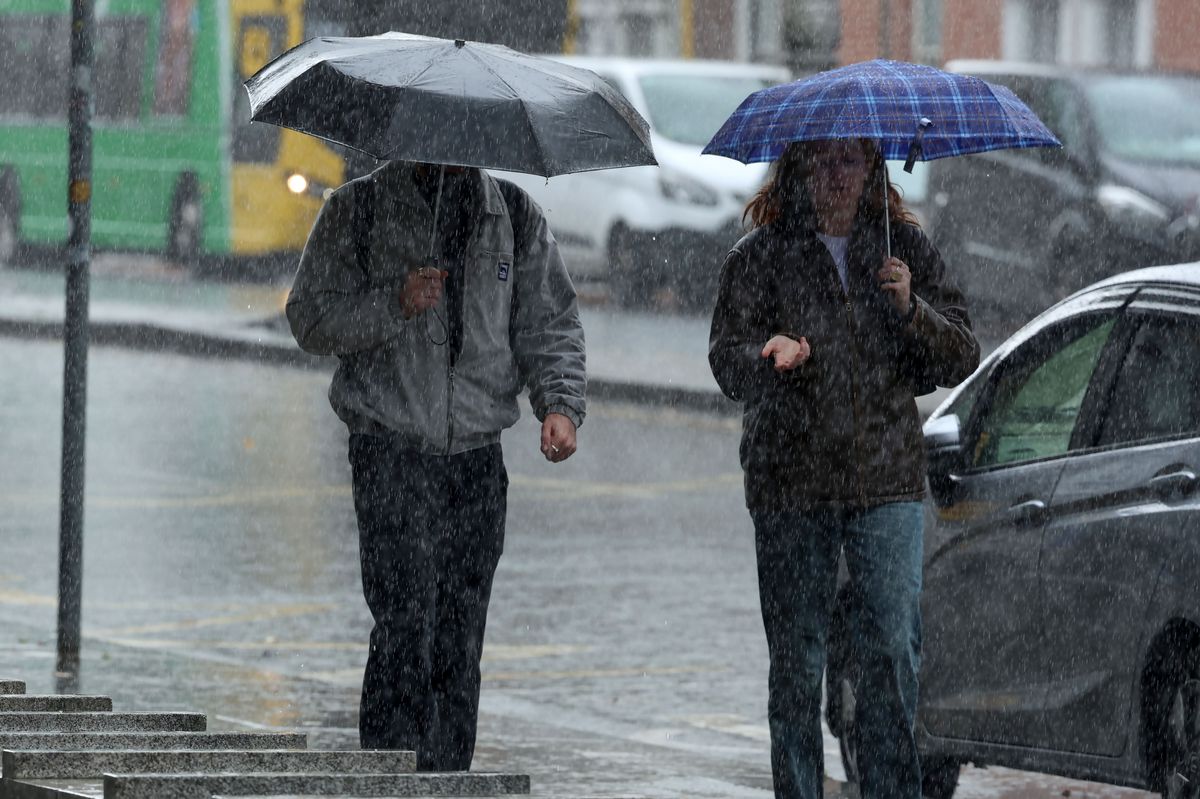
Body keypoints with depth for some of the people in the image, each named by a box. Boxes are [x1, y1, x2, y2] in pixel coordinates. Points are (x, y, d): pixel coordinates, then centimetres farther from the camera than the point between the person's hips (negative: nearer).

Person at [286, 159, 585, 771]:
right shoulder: (358, 210, 2)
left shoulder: (515, 216, 11)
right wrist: (394, 305, -17)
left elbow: (551, 323, 12)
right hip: (391, 450, -4)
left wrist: (560, 403, -6)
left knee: (460, 647, 4)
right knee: (404, 629, -14)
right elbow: (310, 317, -1)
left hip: (477, 459, 4)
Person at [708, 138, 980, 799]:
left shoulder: (906, 249, 8)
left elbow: (961, 360, 5)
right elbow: (727, 362, -4)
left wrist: (911, 307, -13)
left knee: (893, 651, -6)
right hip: (790, 484, -1)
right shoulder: (760, 256, 3)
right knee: (796, 658, 1)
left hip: (888, 479, 1)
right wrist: (768, 357, -26)